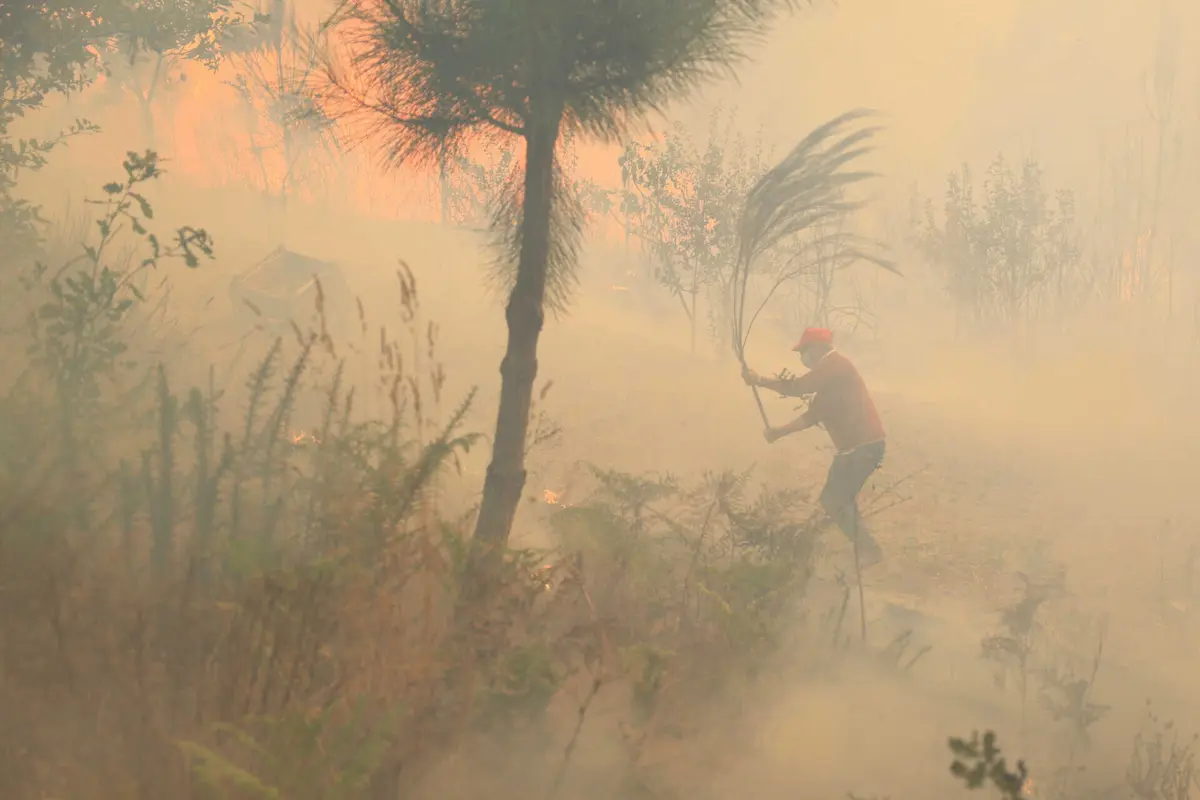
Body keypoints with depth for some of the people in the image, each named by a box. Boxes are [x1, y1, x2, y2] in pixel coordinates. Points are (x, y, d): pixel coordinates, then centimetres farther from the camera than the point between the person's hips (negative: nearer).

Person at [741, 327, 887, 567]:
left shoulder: (835, 365, -11)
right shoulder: (830, 370, 20)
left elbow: (797, 388, -19)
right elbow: (813, 415, 21)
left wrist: (759, 380, -10)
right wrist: (779, 432, 15)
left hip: (863, 446, -10)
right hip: (862, 445, 10)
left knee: (832, 500, -7)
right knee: (840, 500, 17)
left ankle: (869, 551, -5)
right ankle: (866, 549, 22)